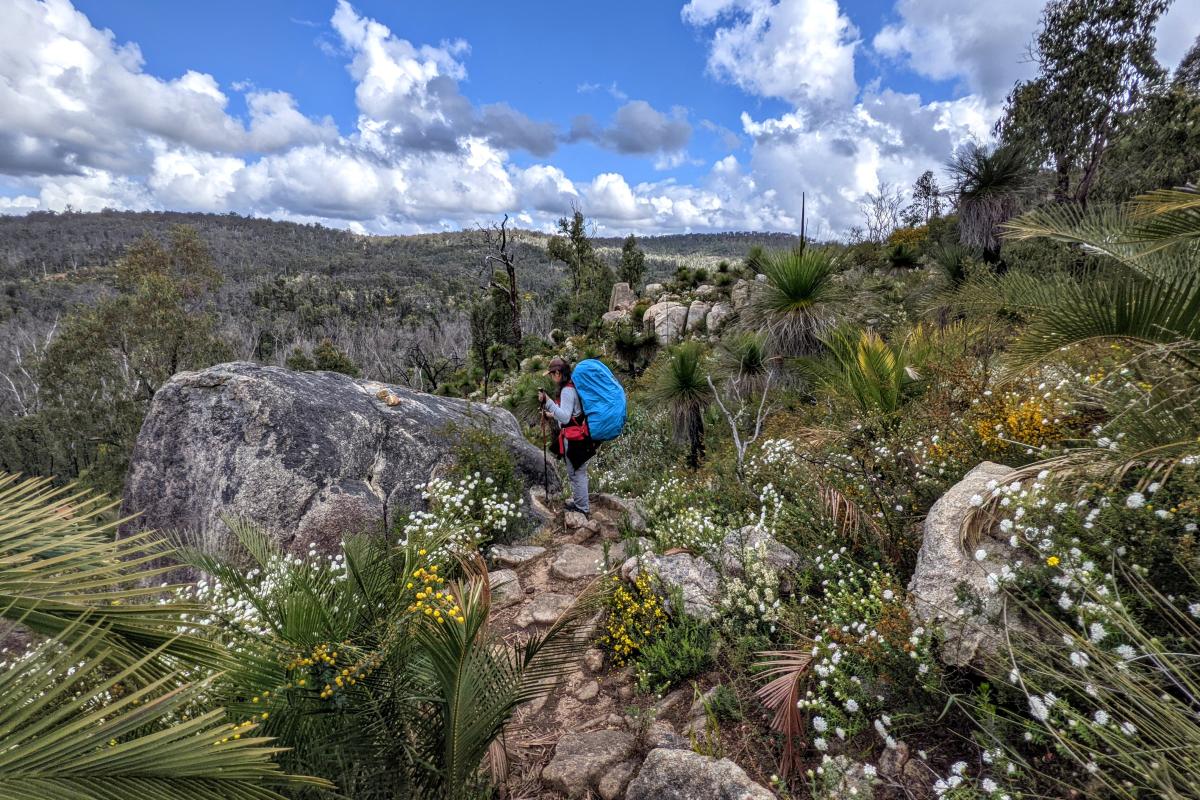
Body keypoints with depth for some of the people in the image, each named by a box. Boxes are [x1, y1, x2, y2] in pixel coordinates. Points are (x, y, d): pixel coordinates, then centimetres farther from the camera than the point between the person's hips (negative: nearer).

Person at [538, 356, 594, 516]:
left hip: (574, 439, -10)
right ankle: (577, 502, 34)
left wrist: (548, 402, -31)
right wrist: (552, 415, 20)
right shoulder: (573, 386, 11)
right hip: (580, 436, 10)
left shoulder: (567, 390, -20)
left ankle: (582, 509, 12)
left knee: (577, 473, 1)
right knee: (578, 472, 20)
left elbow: (565, 417, -26)